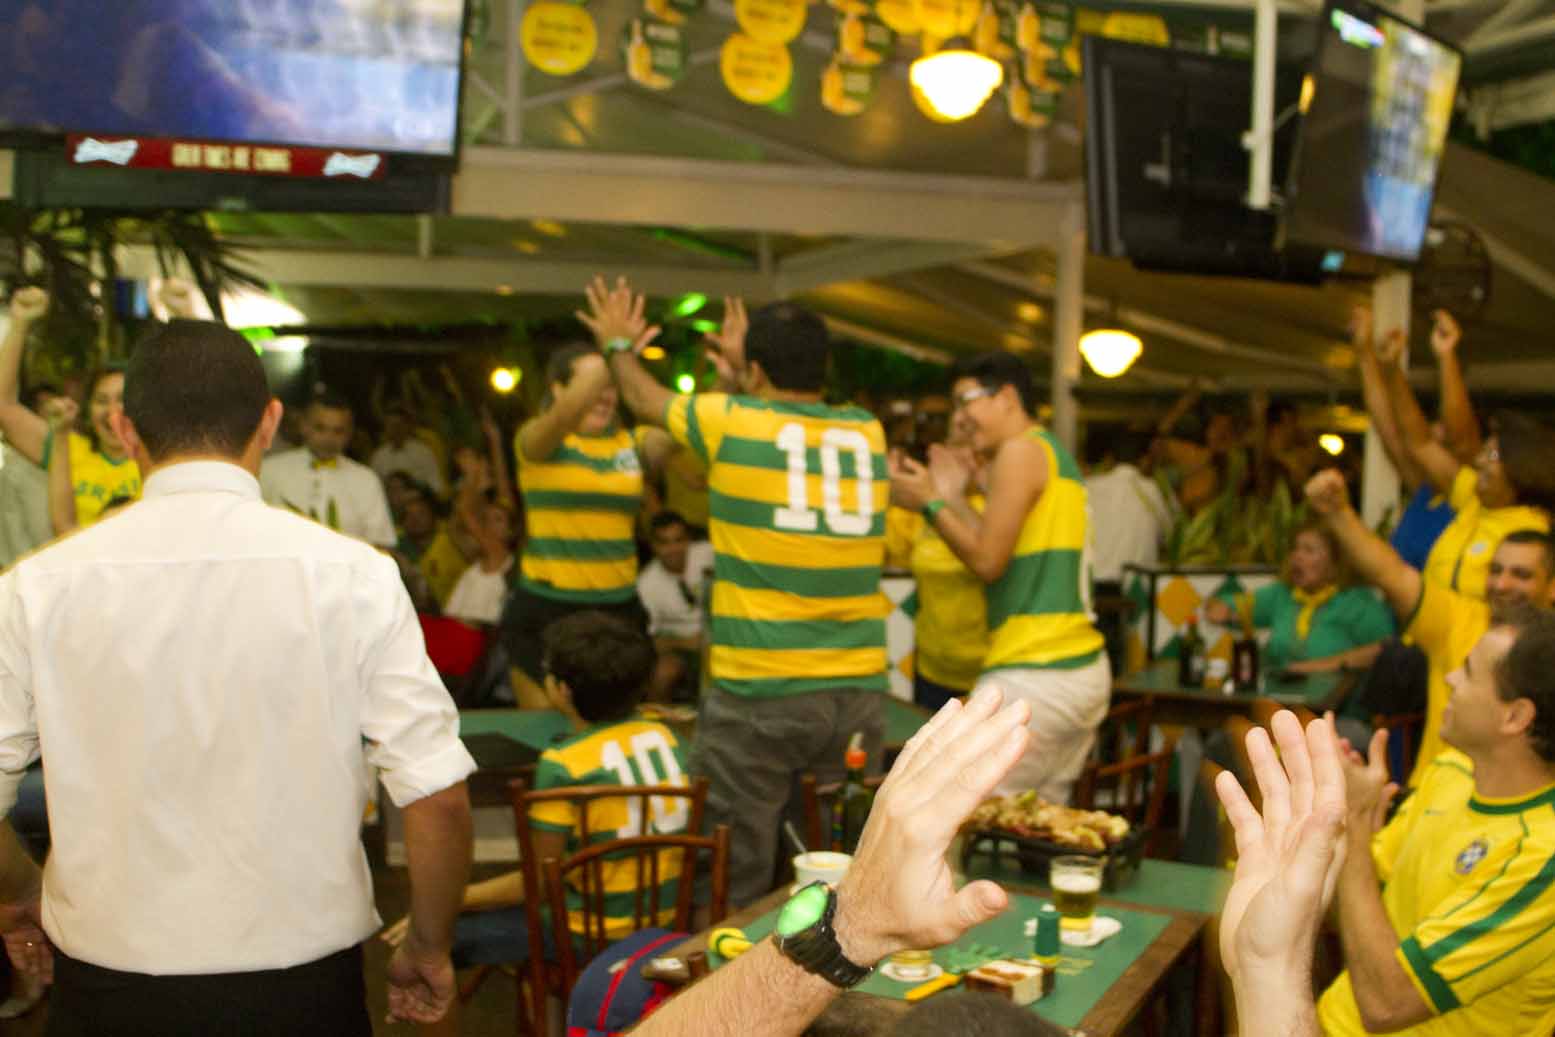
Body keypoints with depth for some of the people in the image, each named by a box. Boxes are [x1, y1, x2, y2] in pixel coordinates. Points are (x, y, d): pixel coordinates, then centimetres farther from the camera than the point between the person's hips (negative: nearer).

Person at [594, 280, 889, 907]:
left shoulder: (732, 422, -3)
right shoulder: (867, 432, 7)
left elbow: (647, 400, 18)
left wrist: (619, 347, 37)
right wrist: (744, 374, 42)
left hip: (755, 691, -4)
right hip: (858, 692, 4)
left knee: (735, 890, 5)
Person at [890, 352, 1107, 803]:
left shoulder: (1022, 450, -8)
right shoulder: (1057, 456, 20)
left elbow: (988, 562, -12)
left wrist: (929, 502, -2)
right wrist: (954, 498, 18)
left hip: (1035, 676, -10)